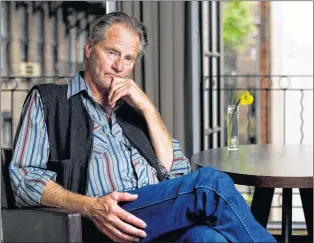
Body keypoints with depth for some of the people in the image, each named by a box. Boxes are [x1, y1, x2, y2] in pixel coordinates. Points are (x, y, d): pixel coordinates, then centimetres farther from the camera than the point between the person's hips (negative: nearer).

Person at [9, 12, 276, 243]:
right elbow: (25, 179, 2)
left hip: (163, 220, 4)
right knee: (211, 182, -28)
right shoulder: (47, 100, 17)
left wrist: (147, 107, 9)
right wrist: (90, 207, -16)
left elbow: (176, 171, 16)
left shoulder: (133, 109, 28)